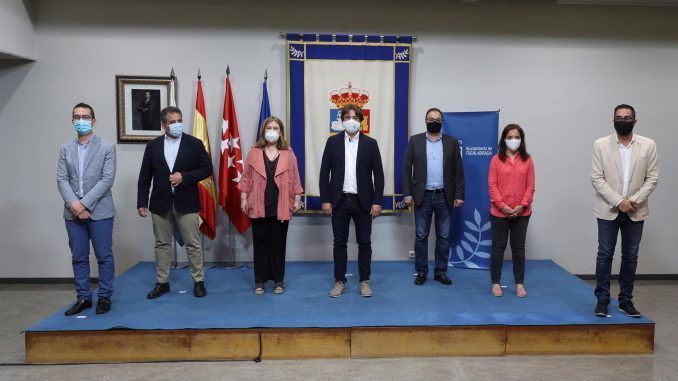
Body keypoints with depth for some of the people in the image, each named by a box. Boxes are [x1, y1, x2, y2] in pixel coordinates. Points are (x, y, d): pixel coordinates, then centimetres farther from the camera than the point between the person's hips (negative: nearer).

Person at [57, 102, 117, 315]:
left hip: (100, 211, -3)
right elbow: (62, 180, 3)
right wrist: (74, 204, -14)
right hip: (73, 213, 4)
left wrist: (85, 204, -16)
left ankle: (104, 297, 14)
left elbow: (107, 179, -9)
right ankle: (83, 298, 19)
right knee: (78, 258, 9)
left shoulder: (107, 147, -1)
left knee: (104, 256, 2)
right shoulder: (65, 149, 11)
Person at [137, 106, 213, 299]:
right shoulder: (153, 146, 6)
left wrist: (184, 177, -14)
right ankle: (162, 283, 21)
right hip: (160, 203, 2)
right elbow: (144, 177, 6)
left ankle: (198, 281, 13)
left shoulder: (194, 144, 0)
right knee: (162, 244, 10)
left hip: (186, 202, -2)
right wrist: (141, 202, 1)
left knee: (193, 244, 2)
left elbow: (207, 169, -1)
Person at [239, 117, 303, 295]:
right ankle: (260, 280, 17)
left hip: (281, 207, 0)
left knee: (278, 244, 7)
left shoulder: (288, 154, 3)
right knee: (260, 243, 7)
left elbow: (294, 178, 3)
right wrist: (243, 198, -1)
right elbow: (246, 177, 4)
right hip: (258, 206, 0)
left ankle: (279, 280, 18)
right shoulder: (254, 152, 4)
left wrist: (297, 199, 0)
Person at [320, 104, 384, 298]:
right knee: (339, 242, 7)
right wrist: (325, 200, -4)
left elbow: (378, 174, 1)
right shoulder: (333, 142, 3)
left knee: (364, 243, 6)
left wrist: (377, 201, -6)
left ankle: (364, 281, 18)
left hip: (363, 201, 0)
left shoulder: (370, 143, 2)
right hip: (339, 201, 1)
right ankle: (340, 281, 19)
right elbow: (324, 172, 2)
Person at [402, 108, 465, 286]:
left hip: (444, 196, 1)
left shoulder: (452, 142, 5)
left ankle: (441, 271, 17)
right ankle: (421, 271, 15)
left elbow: (458, 170, 4)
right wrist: (407, 194, -6)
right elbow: (406, 168, 1)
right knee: (421, 236, 5)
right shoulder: (415, 140, 3)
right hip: (422, 196, -1)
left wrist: (458, 195, -2)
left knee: (443, 236, 7)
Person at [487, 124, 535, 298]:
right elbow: (492, 185, -5)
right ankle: (496, 283, 15)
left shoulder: (527, 160, 4)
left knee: (519, 247, 10)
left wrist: (522, 205, -10)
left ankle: (519, 283, 19)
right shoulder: (496, 159, -1)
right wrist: (503, 206, -13)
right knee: (498, 247, 5)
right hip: (499, 212, -1)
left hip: (522, 213, 1)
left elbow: (530, 186, 2)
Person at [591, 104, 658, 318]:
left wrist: (635, 200, -12)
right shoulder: (601, 145, -2)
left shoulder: (648, 145, 2)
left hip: (635, 211, 2)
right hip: (609, 210, -1)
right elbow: (596, 178, -6)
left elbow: (652, 178, 1)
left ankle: (626, 300, 18)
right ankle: (602, 300, 10)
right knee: (605, 255, 1)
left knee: (630, 257, 8)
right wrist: (619, 201, -14)